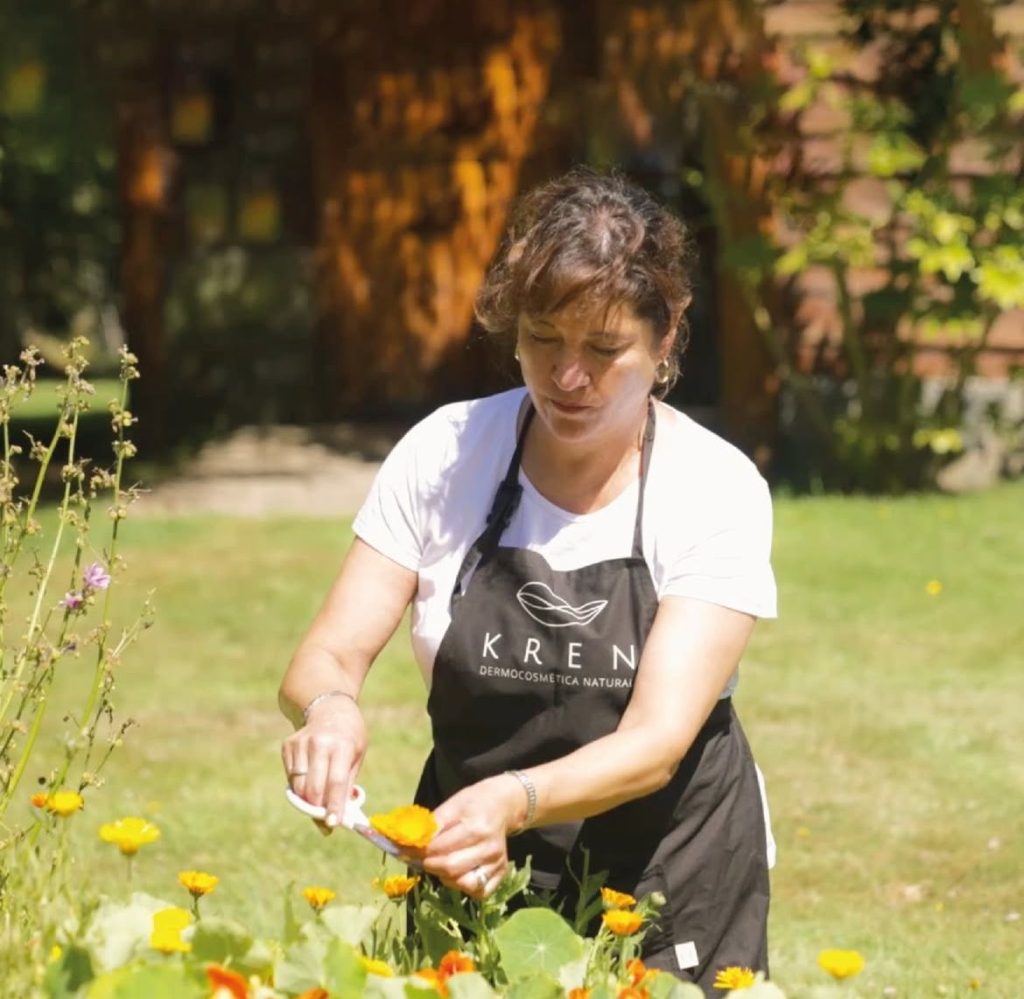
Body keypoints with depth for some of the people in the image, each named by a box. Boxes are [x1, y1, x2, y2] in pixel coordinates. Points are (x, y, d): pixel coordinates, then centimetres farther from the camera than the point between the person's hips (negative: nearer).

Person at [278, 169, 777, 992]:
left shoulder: (716, 491, -15)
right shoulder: (442, 454, -8)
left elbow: (656, 743, -23)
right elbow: (324, 660, -11)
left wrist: (516, 800, -42)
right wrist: (331, 707, -36)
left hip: (671, 877, -2)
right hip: (475, 882, 2)